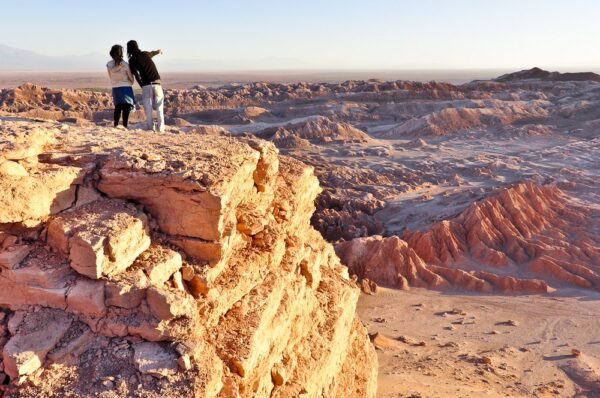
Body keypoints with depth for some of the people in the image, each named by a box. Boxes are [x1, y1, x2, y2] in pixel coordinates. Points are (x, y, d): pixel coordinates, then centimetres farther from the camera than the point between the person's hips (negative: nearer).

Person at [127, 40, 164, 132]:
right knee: (159, 108, 5)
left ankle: (150, 127, 0)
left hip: (146, 85, -2)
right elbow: (153, 53, 36)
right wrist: (159, 51, 58)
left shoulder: (132, 60, 1)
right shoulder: (145, 54, 12)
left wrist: (142, 85, 2)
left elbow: (136, 75, -9)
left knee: (148, 108, 4)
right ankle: (161, 128, -1)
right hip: (157, 83, 2)